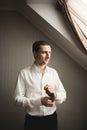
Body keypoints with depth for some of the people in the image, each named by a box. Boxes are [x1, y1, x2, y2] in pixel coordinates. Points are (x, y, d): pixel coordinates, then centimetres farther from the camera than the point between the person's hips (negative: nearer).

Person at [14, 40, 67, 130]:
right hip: (32, 120, -3)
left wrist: (55, 95, -19)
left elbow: (63, 95, 3)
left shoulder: (53, 72, 2)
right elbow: (18, 98, -12)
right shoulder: (24, 73, -9)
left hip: (52, 118, 4)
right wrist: (39, 101, -23)